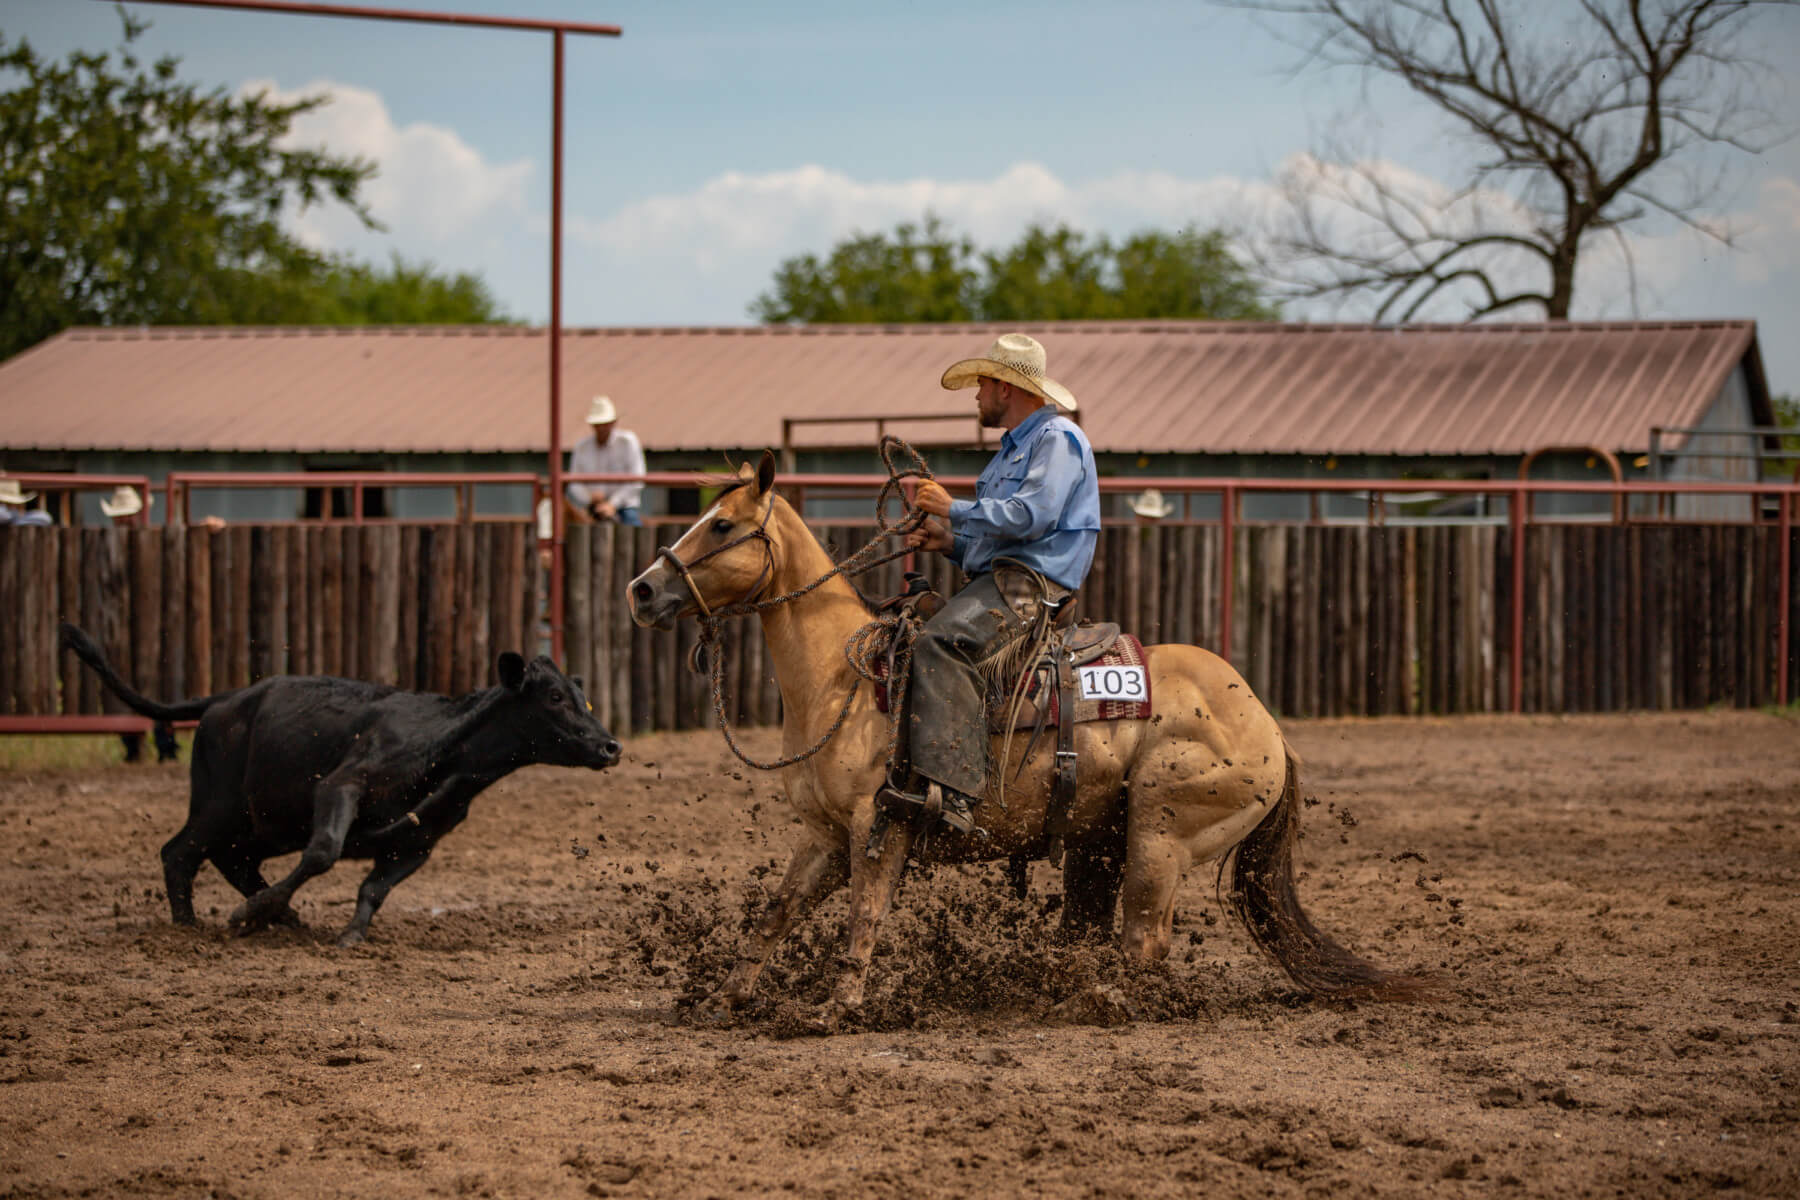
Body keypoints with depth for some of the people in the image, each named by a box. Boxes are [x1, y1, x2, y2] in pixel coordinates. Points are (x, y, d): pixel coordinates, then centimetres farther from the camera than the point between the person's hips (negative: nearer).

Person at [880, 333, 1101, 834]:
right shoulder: (1013, 449, 28)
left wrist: (954, 509, -12)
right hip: (997, 579, 11)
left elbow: (1031, 516, -20)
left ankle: (952, 787, -45)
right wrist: (947, 540, 13)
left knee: (941, 640, -34)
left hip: (1031, 584, -11)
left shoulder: (1058, 439, -5)